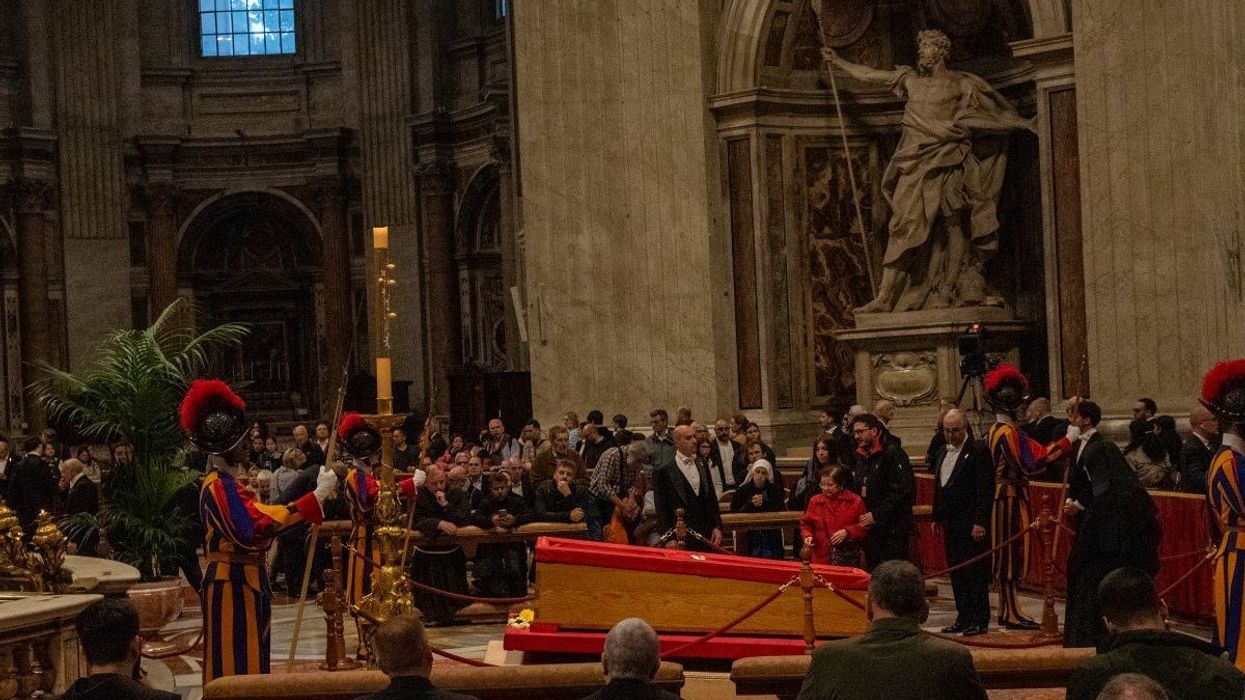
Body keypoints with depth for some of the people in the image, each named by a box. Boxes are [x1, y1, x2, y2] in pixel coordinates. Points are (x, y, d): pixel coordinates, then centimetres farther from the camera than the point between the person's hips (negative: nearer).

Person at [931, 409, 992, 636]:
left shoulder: (978, 450, -9)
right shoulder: (942, 453, 15)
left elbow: (986, 489, -13)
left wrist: (980, 522, -18)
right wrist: (936, 517, 16)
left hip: (971, 523, -8)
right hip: (950, 522, 8)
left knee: (976, 572, -4)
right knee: (956, 573, 10)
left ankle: (979, 621, 1)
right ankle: (964, 618, 16)